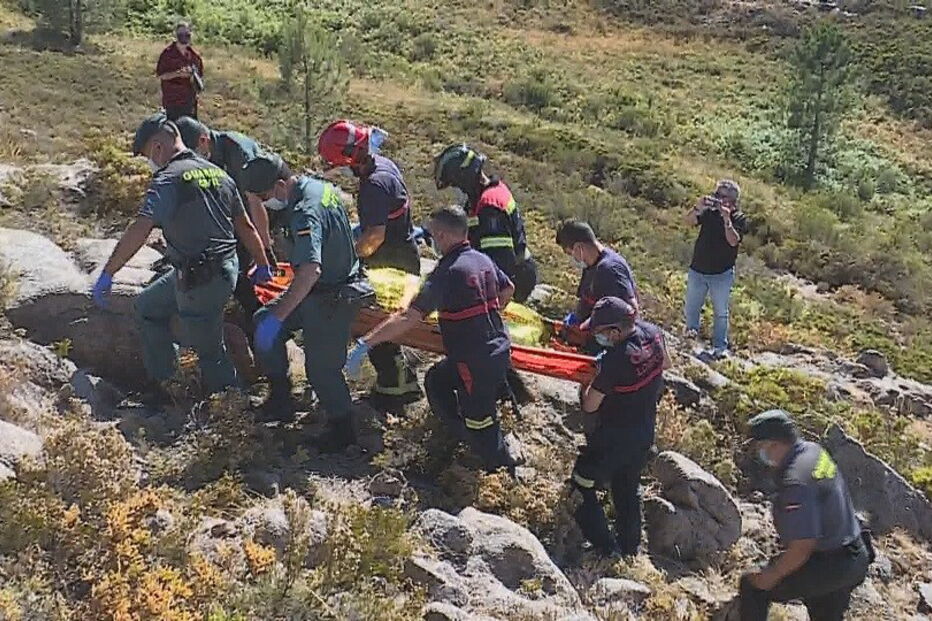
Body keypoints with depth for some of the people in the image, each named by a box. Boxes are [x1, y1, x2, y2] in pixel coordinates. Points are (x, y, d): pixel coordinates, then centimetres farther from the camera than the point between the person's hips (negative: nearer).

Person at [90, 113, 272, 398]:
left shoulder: (169, 179, -15)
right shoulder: (217, 173, 9)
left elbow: (139, 230, -26)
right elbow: (246, 227, 13)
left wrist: (107, 274, -22)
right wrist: (263, 267, 23)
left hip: (200, 280, -9)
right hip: (226, 268, 9)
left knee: (209, 350, 7)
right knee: (148, 306, 25)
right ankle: (163, 385, 33)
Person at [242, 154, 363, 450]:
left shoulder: (305, 214, -30)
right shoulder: (320, 186, 0)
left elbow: (311, 271, -42)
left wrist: (277, 317, -40)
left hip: (331, 299, -10)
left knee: (321, 368, -2)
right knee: (262, 322, 12)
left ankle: (342, 428, 19)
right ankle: (281, 400, 18)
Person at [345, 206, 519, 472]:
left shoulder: (447, 272, -20)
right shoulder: (484, 260, 5)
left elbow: (408, 317, -26)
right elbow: (508, 290, 24)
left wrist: (365, 343, -24)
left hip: (477, 362, -9)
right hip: (500, 349, 9)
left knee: (480, 425, 8)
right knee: (436, 380, 26)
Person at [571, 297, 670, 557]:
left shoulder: (614, 361, -33)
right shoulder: (653, 333, -11)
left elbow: (589, 406, -20)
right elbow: (665, 363, 12)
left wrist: (585, 384, -4)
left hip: (613, 440, -8)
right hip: (645, 435, 8)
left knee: (582, 487, 10)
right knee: (627, 491, 25)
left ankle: (606, 548, 11)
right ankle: (629, 549, 36)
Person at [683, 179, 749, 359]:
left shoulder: (739, 219, -8)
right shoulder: (709, 212, -2)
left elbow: (733, 241, -24)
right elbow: (689, 221, -17)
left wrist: (727, 220, -37)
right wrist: (697, 208, -36)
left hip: (722, 274, -3)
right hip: (697, 270, 3)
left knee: (721, 312, 6)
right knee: (691, 307, 17)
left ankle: (720, 346, 15)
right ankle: (692, 329, 44)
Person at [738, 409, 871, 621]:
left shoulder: (796, 483, -31)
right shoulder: (814, 450, -1)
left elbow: (802, 546, -30)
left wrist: (772, 576, -17)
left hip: (828, 567, -10)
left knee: (752, 587, -2)